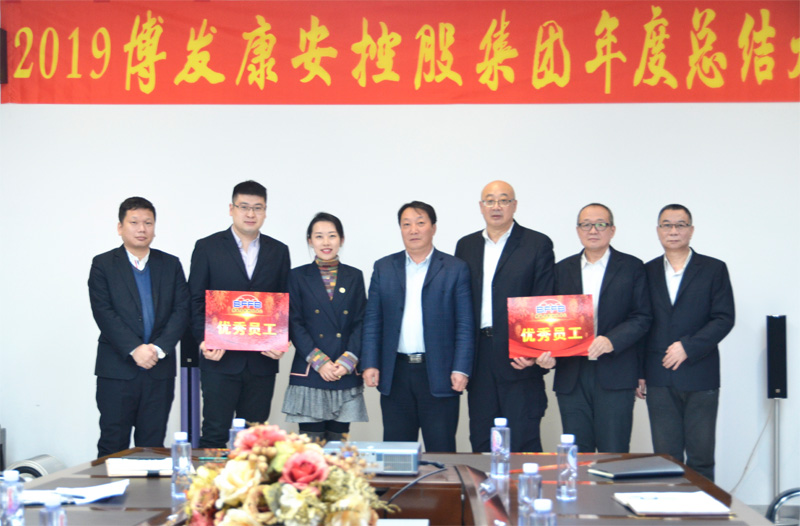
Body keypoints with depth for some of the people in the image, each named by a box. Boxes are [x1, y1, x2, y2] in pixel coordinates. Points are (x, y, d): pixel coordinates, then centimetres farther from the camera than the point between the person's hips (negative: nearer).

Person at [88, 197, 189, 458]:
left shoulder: (170, 264, 11)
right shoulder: (103, 265, 4)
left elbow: (181, 310, 2)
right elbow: (103, 312, -7)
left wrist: (159, 348, -11)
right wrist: (134, 349, -16)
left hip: (160, 370, 2)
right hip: (116, 370, -2)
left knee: (152, 445, 6)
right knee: (113, 444, -1)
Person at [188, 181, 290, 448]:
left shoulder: (278, 251, 11)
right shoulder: (207, 247, 4)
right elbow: (196, 301, 2)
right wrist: (204, 341, -12)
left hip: (262, 361, 3)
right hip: (220, 359, -2)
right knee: (214, 434, -1)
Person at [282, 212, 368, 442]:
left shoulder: (354, 277, 12)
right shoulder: (298, 276, 7)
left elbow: (360, 323, 7)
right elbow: (294, 324, 1)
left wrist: (347, 361, -7)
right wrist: (319, 362, -10)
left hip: (346, 375, 2)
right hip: (309, 375, -2)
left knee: (339, 440, 4)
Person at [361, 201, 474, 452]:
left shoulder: (455, 269, 3)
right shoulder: (383, 268, 11)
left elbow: (465, 325, -1)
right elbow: (372, 321, 9)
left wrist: (461, 369, -9)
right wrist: (370, 364, -1)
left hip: (439, 375, -2)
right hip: (395, 375, 3)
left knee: (441, 450, 1)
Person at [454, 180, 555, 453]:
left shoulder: (538, 244, 1)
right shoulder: (466, 245, 13)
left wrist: (539, 351, -18)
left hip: (519, 356, -4)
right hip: (479, 358, 4)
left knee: (523, 442, -2)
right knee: (480, 442, 10)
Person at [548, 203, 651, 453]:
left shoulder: (631, 267, 6)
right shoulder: (563, 269, 14)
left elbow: (642, 317, -1)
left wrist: (611, 340, -18)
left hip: (615, 377, -3)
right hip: (571, 376, 3)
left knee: (614, 454, -3)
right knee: (576, 454, 6)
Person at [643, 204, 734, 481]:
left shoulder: (714, 269, 5)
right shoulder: (647, 272, 11)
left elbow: (724, 319, -2)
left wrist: (688, 347, -13)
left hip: (700, 376, -2)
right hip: (659, 378, 2)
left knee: (701, 457, 1)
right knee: (666, 456, 3)